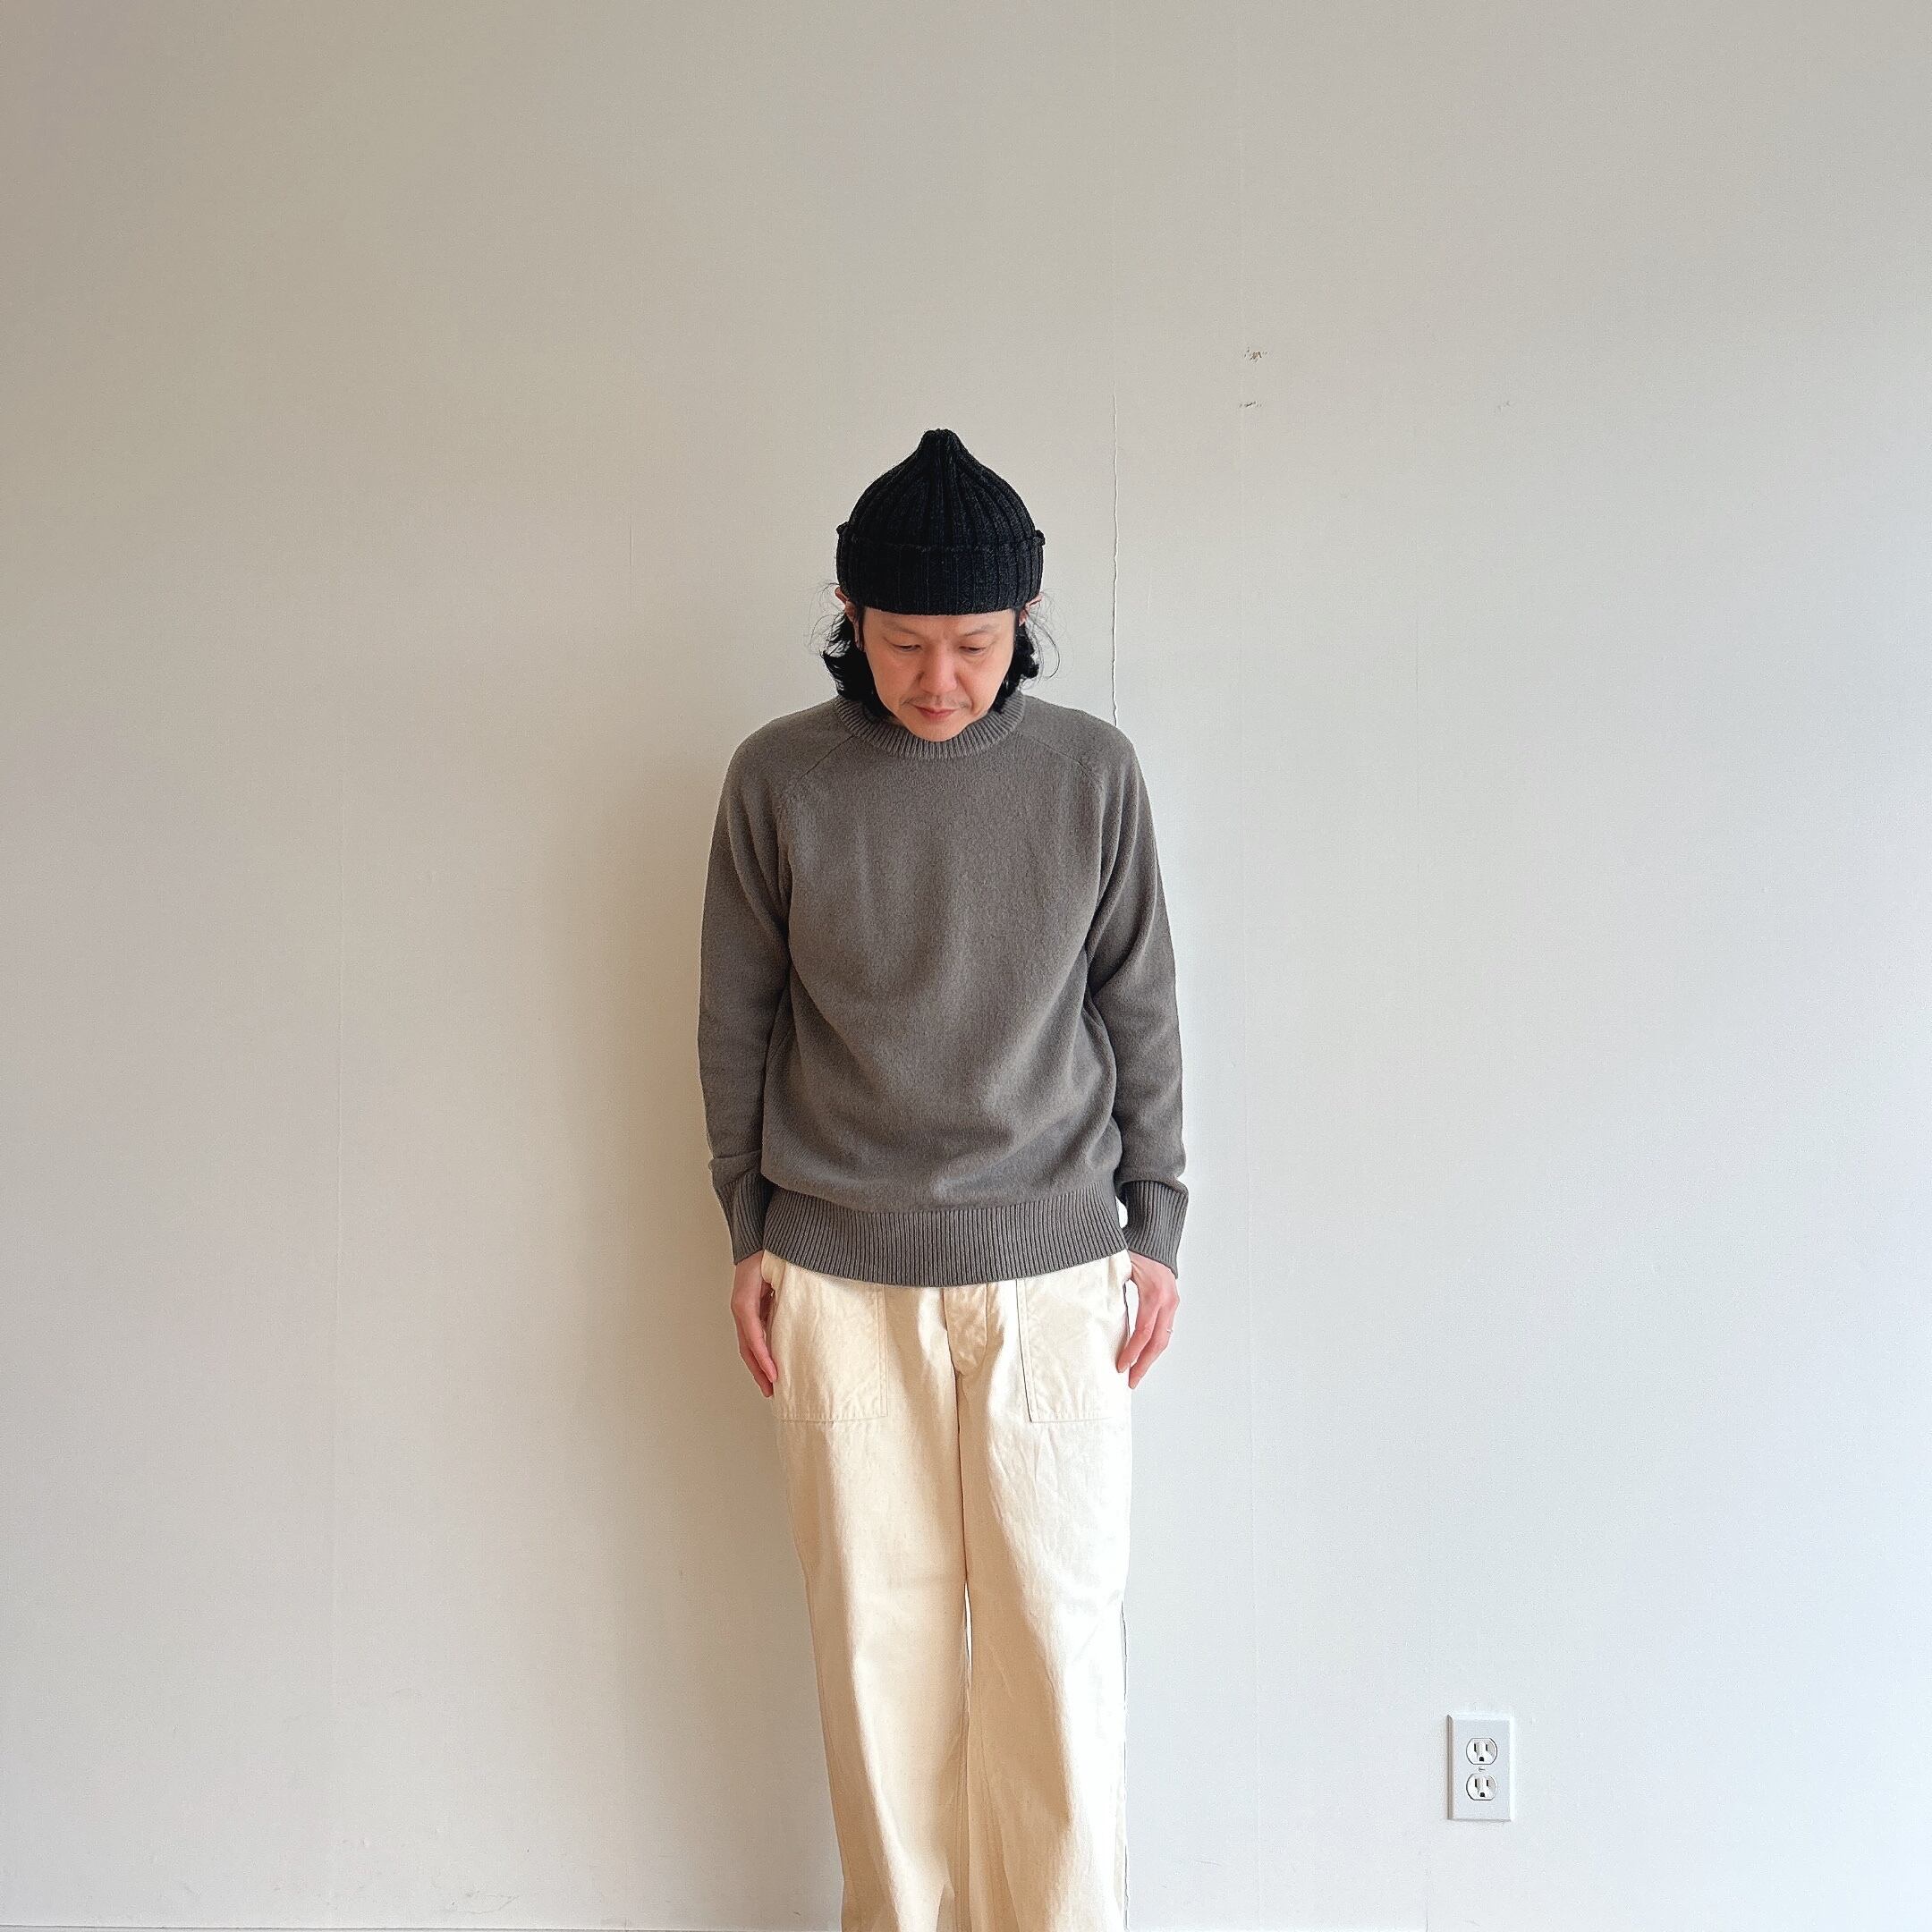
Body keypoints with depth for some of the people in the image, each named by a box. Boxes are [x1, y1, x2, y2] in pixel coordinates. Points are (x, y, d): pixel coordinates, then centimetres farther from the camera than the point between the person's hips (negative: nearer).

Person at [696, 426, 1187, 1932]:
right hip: (840, 1281, 0)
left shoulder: (1093, 769, -1)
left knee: (1062, 1631, 3)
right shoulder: (778, 778, -2)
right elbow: (737, 1019, 6)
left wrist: (1157, 1224, 5)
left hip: (1052, 1269, 0)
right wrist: (747, 1233, 6)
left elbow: (1140, 1010, 5)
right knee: (879, 1630, 8)